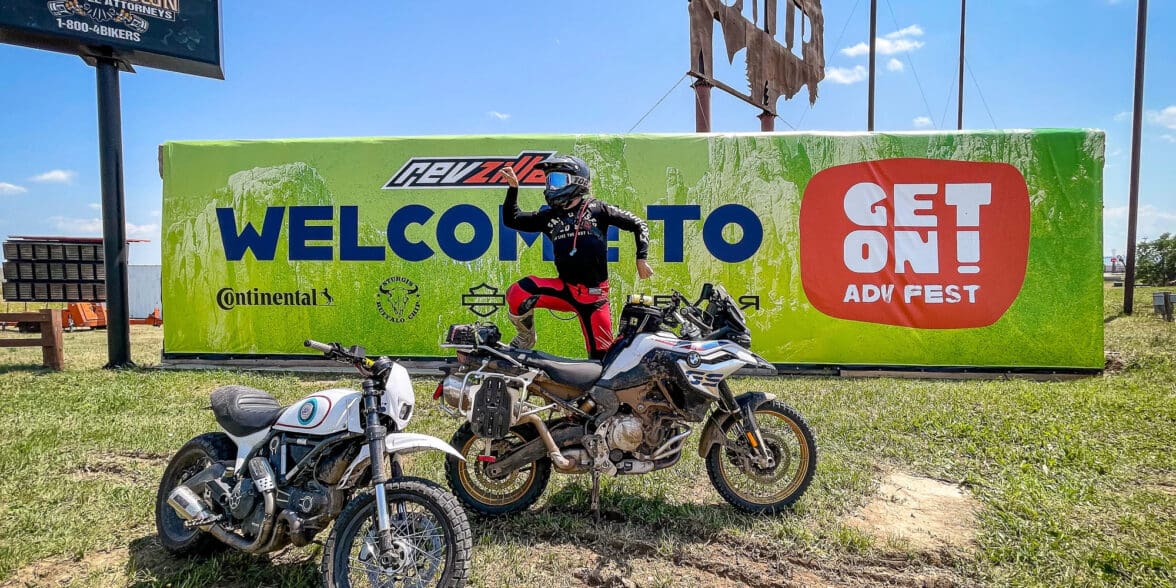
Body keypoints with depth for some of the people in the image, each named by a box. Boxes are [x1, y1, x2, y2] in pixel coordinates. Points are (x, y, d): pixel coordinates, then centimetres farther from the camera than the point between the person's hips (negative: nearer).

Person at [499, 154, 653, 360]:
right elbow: (511, 219, 15)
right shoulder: (550, 217, 13)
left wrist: (641, 258, -4)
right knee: (517, 294, -20)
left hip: (594, 294, -3)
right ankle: (525, 340, 2)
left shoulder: (596, 209, 1)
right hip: (565, 288, 3)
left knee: (602, 355, -4)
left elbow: (637, 224, 4)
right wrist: (513, 188, 6)